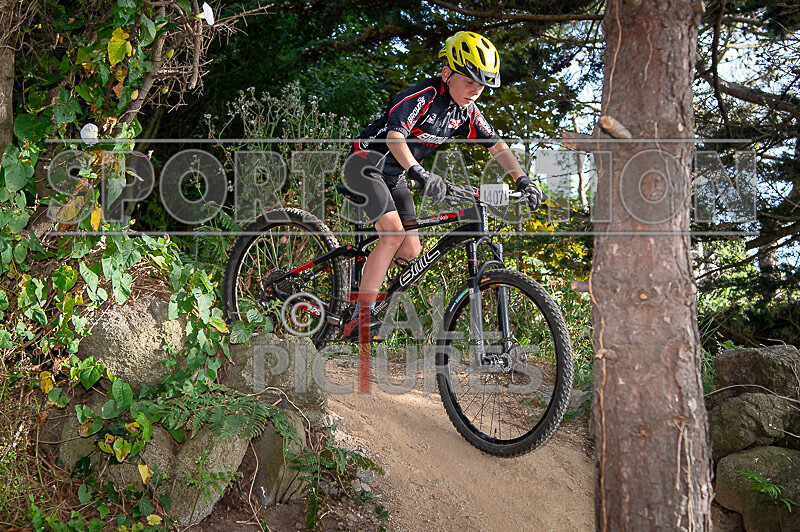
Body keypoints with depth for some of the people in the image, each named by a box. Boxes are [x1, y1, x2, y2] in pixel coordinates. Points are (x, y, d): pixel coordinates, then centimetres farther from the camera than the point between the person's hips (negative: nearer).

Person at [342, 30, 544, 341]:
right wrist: (421, 175, -49)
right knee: (393, 234, -24)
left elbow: (497, 146, 1)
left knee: (411, 251, -2)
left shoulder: (466, 112, 1)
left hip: (395, 176, 8)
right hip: (367, 165, -8)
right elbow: (394, 137, -35)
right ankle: (360, 319, -24)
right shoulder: (422, 97, -22)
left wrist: (523, 182, -12)